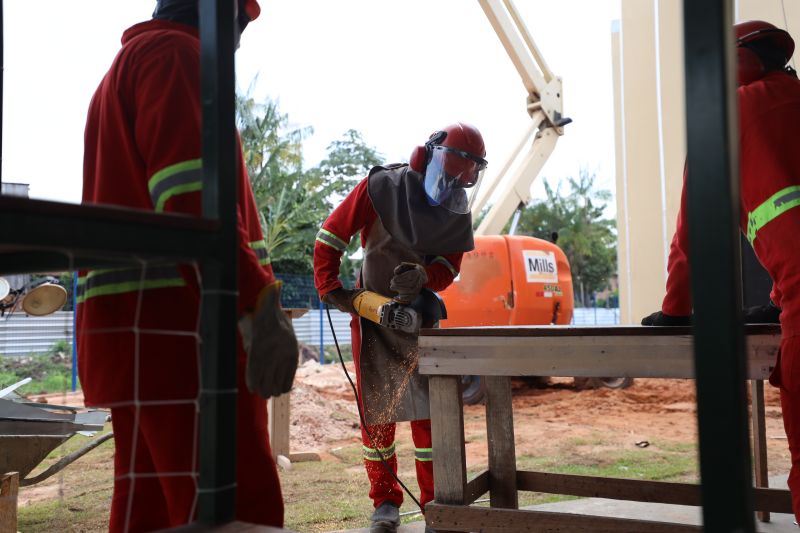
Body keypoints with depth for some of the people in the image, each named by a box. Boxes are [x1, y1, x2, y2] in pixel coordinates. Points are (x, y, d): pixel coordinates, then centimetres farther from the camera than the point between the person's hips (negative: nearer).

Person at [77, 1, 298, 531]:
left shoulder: (128, 62, 29)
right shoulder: (175, 52, -2)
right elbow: (191, 193, -18)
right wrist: (260, 304, -26)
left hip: (144, 331, 10)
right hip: (178, 327, -10)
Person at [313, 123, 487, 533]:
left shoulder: (458, 210, -4)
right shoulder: (382, 187, -15)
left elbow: (449, 267, -4)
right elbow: (331, 235, -11)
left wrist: (421, 276, -26)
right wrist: (330, 288, -15)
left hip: (420, 313, 2)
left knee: (428, 409, -3)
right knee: (376, 409, 3)